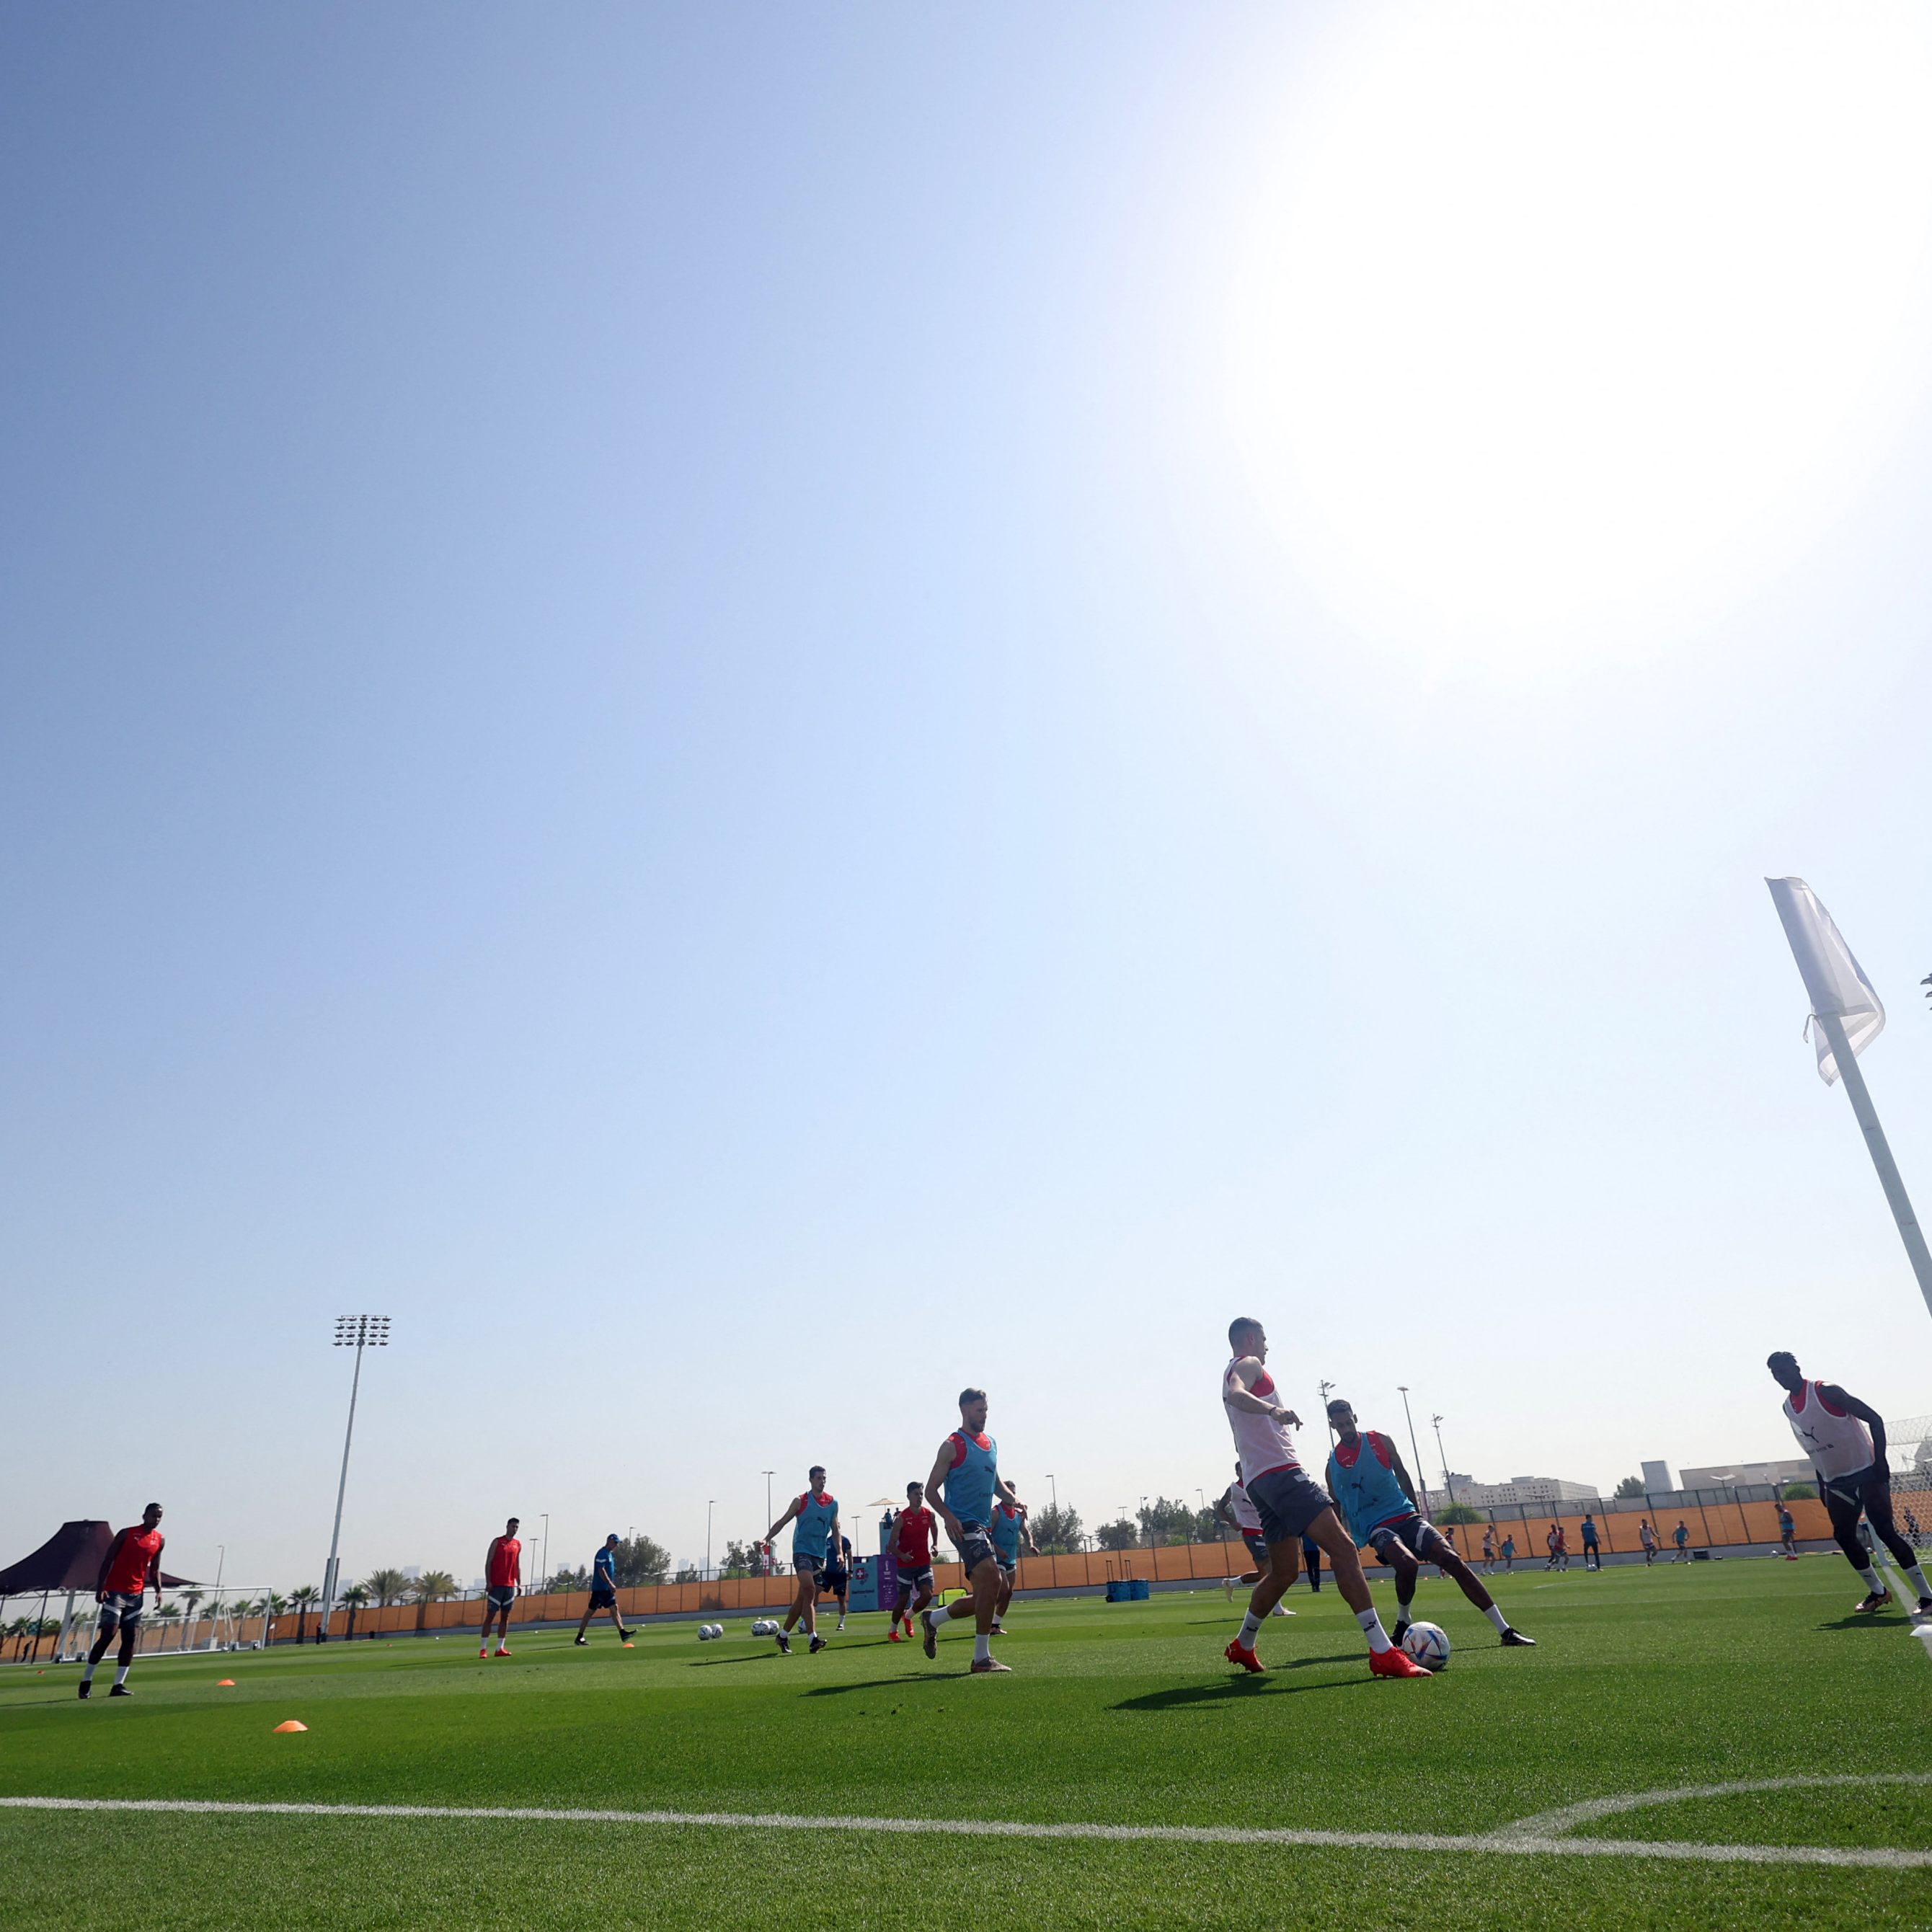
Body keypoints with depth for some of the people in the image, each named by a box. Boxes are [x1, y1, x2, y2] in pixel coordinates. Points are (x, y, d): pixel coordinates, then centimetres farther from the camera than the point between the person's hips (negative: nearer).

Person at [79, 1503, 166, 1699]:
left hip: (137, 1594, 5)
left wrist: (158, 1589, 1)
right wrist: (100, 1587, -15)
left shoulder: (160, 1541, 9)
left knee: (131, 1639, 0)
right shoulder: (126, 1534, -5)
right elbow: (107, 1561, -6)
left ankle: (118, 1685, 4)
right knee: (108, 1635, -11)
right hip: (115, 1592, -5)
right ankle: (86, 1681, 4)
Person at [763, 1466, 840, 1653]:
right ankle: (813, 1639, -26)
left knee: (803, 1597, 8)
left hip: (820, 1554, 5)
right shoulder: (800, 1501, -1)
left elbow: (835, 1530, 13)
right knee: (809, 1589, -23)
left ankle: (783, 1635, 25)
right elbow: (782, 1522, 3)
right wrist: (766, 1539, -8)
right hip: (802, 1551, -4)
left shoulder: (833, 1503, 8)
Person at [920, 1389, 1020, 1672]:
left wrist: (1013, 1499, 5)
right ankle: (982, 1658, -15)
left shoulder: (991, 1444, 14)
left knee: (984, 1596, 11)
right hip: (963, 1524, -8)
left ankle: (932, 1618, 33)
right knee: (991, 1577, -23)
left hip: (984, 1526, 8)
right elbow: (931, 1489, -7)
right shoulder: (953, 1446, -7)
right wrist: (948, 1516, -23)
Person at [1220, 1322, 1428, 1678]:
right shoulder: (1248, 1365, -3)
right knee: (1343, 1548, -15)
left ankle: (1242, 1646, 25)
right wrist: (1274, 1410, -42)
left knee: (1283, 1571, 17)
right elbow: (1235, 1395, -26)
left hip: (1258, 1481, 10)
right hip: (1282, 1471, -10)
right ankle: (1383, 1653, -22)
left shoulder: (1232, 1372, 25)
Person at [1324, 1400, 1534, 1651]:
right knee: (1408, 1564, -33)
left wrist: (1416, 1513, 17)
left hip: (1406, 1516, 2)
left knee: (1452, 1559, -17)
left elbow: (1402, 1475, 15)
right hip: (1376, 1527, -2)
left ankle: (1505, 1631, -12)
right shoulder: (1333, 1463, -1)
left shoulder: (1380, 1441, 2)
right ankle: (1402, 1625, -7)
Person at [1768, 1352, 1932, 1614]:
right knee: (1844, 1536, 8)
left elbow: (1875, 1419, -16)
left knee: (1885, 1531, -14)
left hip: (1866, 1473, -7)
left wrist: (1880, 1461, -22)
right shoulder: (1788, 1407, 5)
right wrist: (1822, 1484, 14)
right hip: (1836, 1482, 7)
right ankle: (1878, 1592, 23)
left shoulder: (1826, 1392, -17)